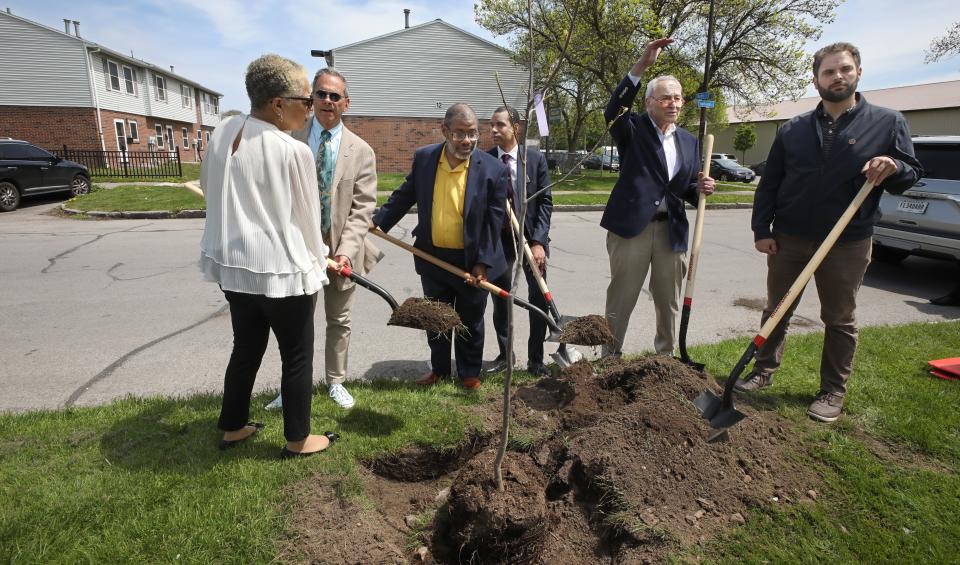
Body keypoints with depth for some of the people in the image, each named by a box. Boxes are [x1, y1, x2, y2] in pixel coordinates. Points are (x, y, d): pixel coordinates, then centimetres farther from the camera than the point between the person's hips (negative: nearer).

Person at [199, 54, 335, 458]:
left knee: (246, 348, 23)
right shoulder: (294, 151, -19)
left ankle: (232, 428, 39)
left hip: (232, 263, 7)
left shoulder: (222, 133, 2)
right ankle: (297, 440, 26)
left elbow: (207, 186, 17)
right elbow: (307, 217, -9)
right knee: (297, 358, 10)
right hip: (281, 270, -7)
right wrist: (317, 264, 7)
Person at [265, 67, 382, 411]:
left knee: (339, 321, 13)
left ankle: (335, 382, 31)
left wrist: (346, 251, -18)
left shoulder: (361, 151, -2)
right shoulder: (290, 140, -1)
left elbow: (362, 208, -7)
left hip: (341, 249, 0)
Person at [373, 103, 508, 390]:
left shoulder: (493, 169, -12)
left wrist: (483, 263, -12)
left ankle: (469, 373, 33)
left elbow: (495, 221, -10)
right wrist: (376, 223, 2)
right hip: (432, 258, 3)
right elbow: (404, 197, 8)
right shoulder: (423, 158, -3)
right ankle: (439, 368, 38)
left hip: (471, 261, -3)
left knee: (470, 321, 14)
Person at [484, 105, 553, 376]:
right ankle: (504, 355, 26)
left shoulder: (536, 158, -3)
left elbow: (545, 202, -5)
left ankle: (535, 360, 17)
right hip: (498, 239, 1)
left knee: (539, 300, 3)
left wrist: (538, 241, -13)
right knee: (500, 300, 9)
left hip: (532, 237, 0)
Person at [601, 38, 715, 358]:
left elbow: (687, 191, 17)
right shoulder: (633, 130, -1)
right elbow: (613, 112, -23)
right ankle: (610, 357, 17)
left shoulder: (689, 141, 14)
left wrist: (700, 188, -6)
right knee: (621, 299, 3)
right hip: (632, 226, -5)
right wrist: (641, 67, -30)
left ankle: (666, 358, 32)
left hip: (672, 230, 5)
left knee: (668, 301, 15)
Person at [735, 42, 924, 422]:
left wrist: (894, 167, -18)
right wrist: (761, 229, -2)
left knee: (840, 321, 9)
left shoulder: (887, 123, 2)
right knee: (776, 311, 11)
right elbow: (768, 184, 6)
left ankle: (833, 392, 23)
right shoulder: (792, 130, 5)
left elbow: (912, 176, 5)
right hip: (788, 239, 2)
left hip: (847, 244, -1)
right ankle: (764, 371, 27)